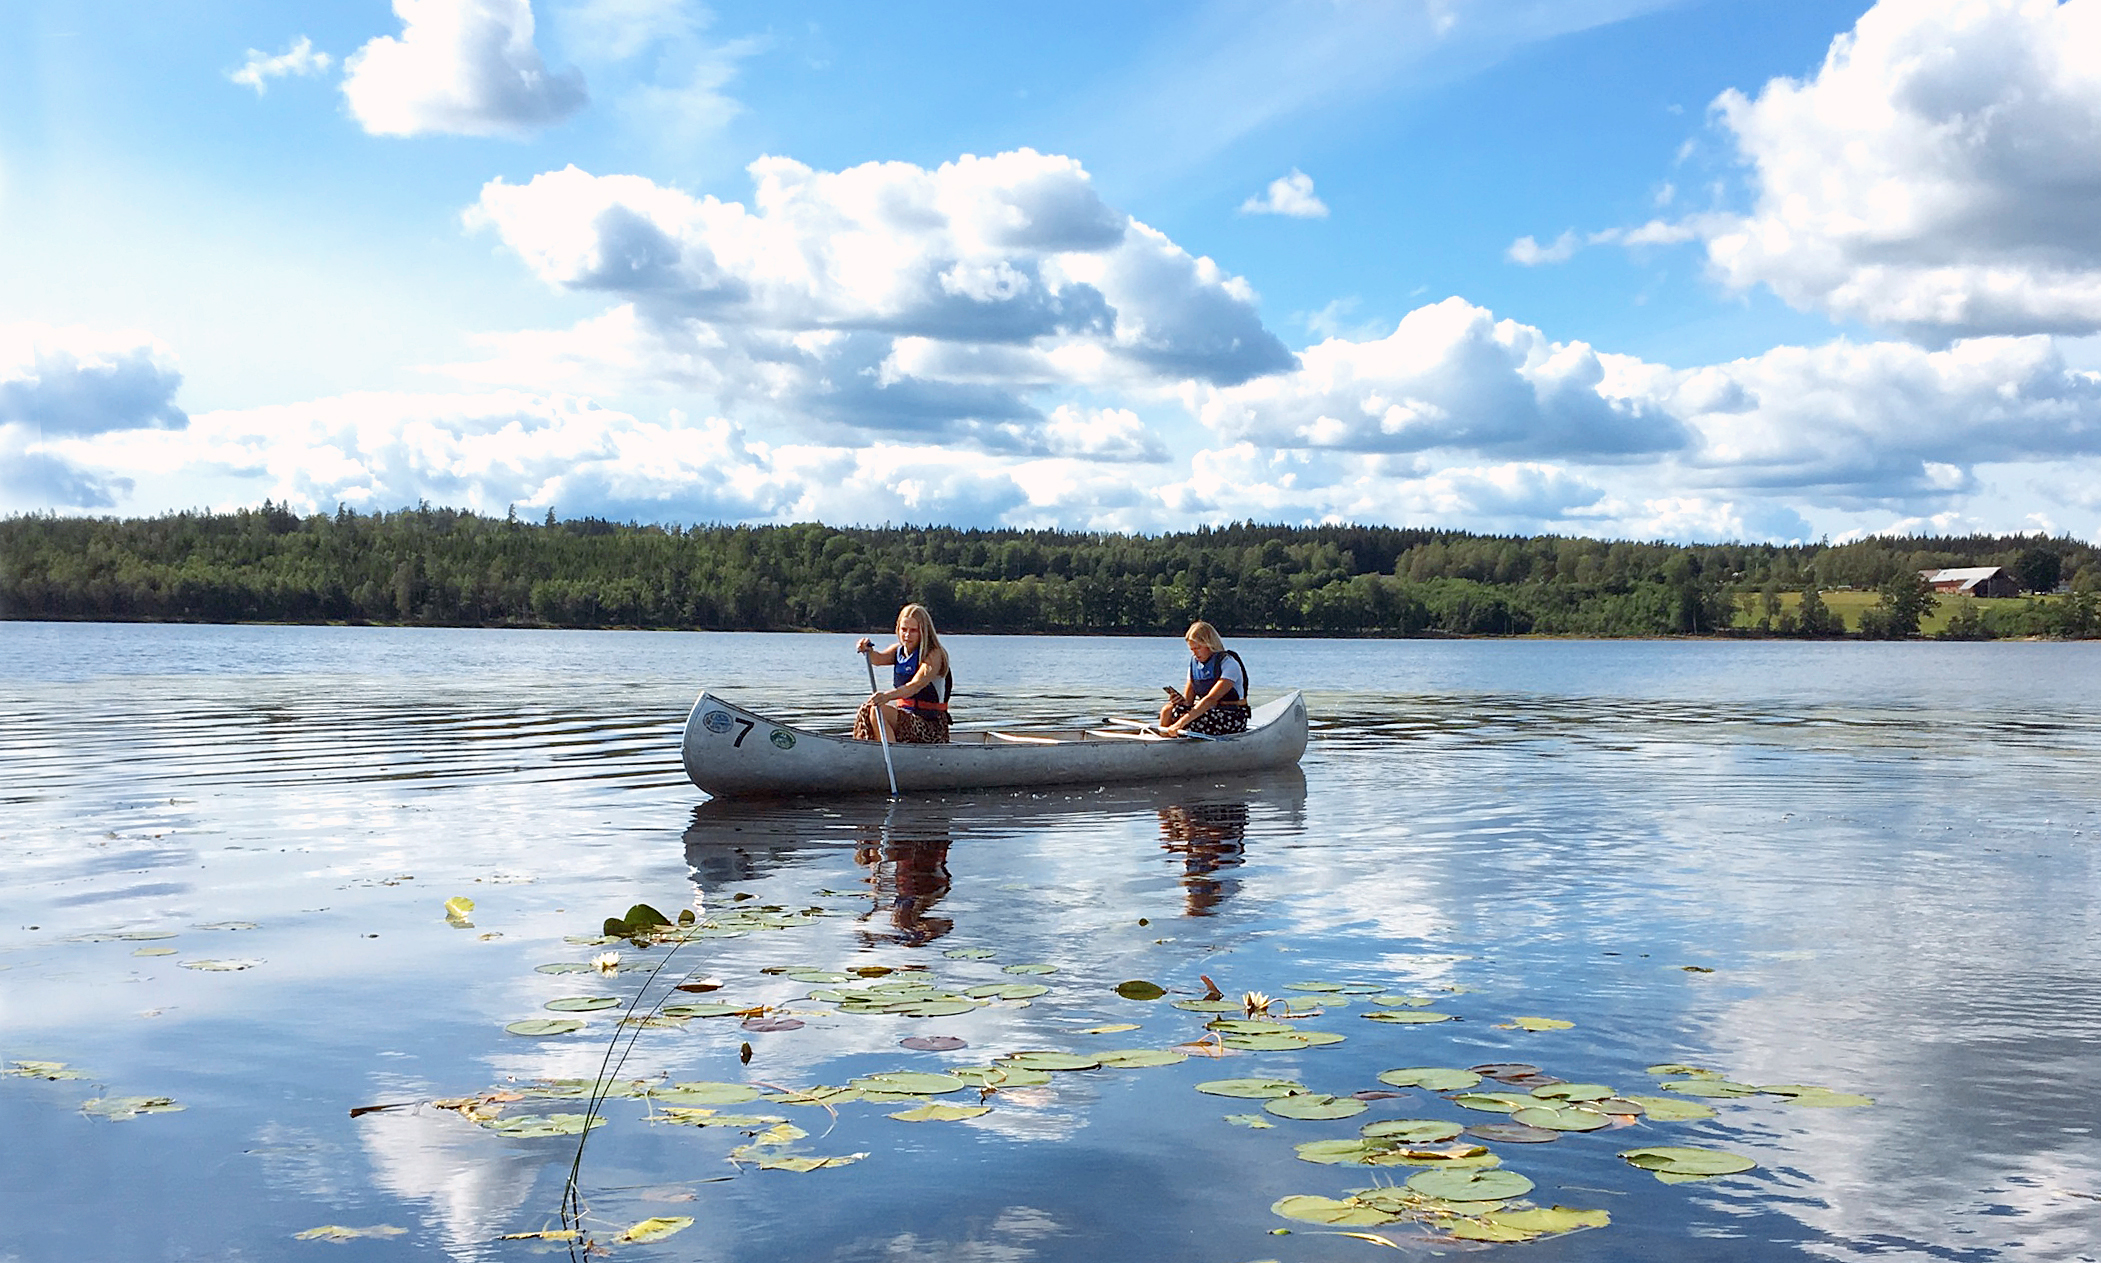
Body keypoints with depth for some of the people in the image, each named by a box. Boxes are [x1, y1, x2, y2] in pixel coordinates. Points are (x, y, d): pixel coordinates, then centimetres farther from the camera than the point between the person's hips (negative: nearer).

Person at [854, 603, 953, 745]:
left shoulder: (934, 655, -13)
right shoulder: (899, 651, 10)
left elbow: (916, 685, -28)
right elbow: (879, 658, -9)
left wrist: (888, 695, -44)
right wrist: (868, 651, -32)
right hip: (907, 716, 8)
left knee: (878, 711, -24)